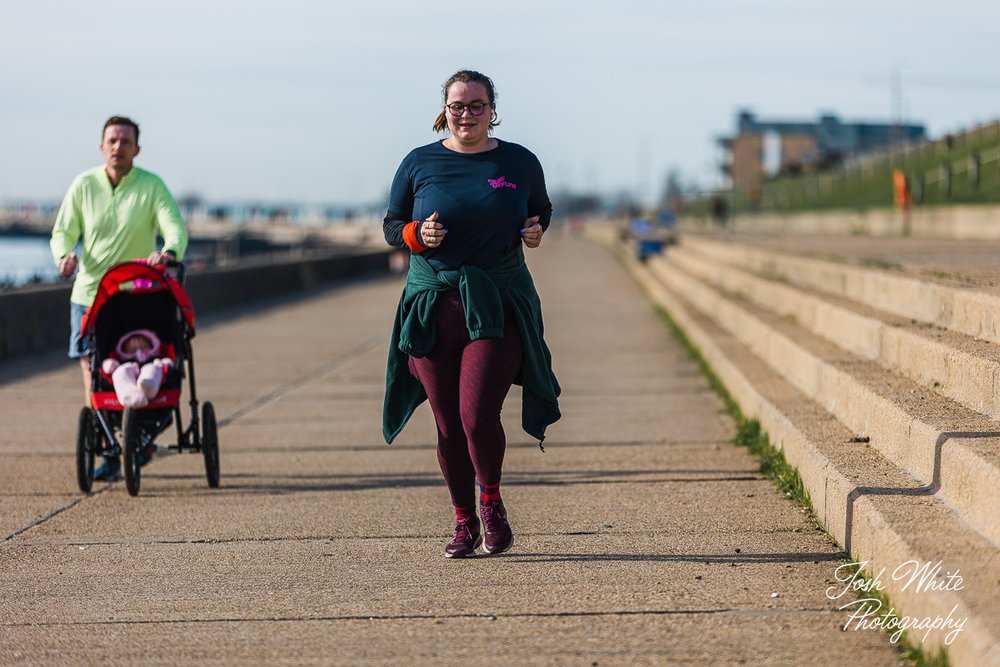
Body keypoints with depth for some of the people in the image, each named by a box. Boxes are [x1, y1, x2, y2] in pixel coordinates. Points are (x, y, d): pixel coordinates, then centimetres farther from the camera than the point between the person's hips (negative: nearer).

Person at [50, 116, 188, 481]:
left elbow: (176, 228, -14)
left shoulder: (152, 186, -3)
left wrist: (168, 252, -37)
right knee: (93, 377, -2)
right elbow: (63, 232, 5)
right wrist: (65, 254, -19)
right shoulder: (84, 184, 3)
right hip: (89, 293, 2)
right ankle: (106, 454, 5)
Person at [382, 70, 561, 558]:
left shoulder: (520, 163, 6)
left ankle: (491, 504, 13)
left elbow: (541, 209, 23)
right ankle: (464, 522, 21)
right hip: (433, 306, 1)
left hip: (498, 307, -1)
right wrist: (417, 236, -11)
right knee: (449, 426, 4)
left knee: (478, 416, -14)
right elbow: (391, 226, 10)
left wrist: (536, 230, 1)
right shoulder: (419, 164, 4)